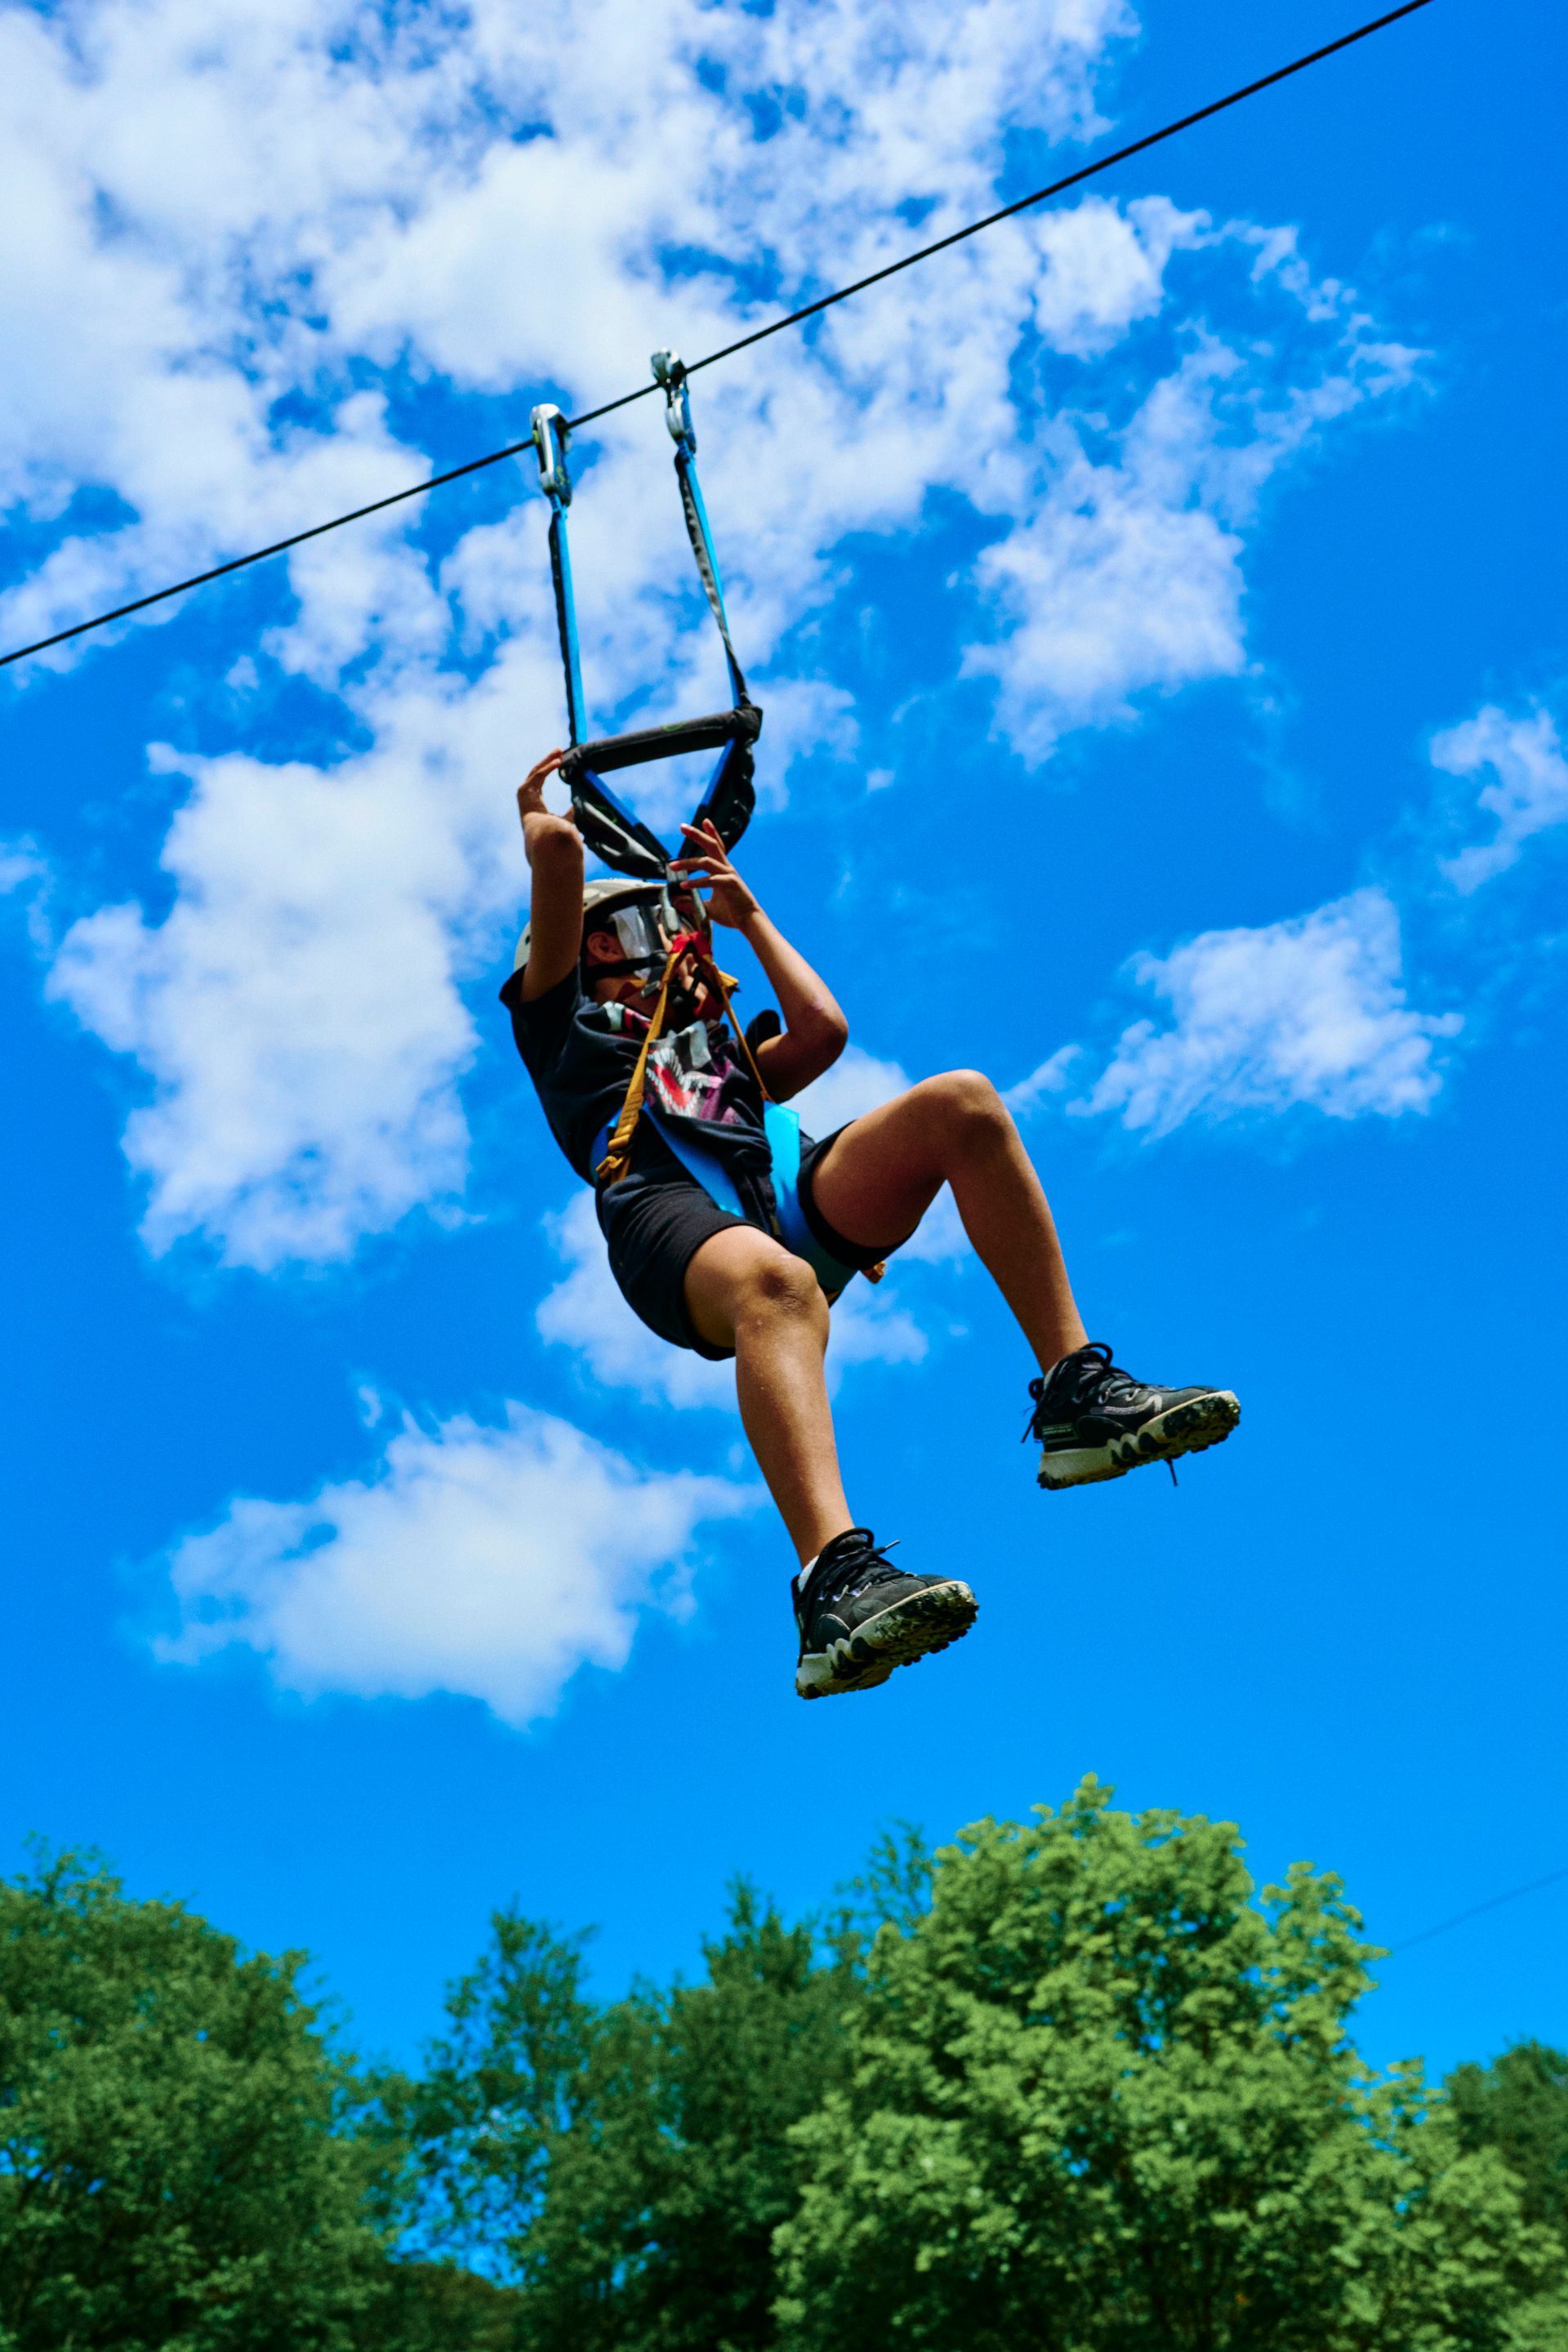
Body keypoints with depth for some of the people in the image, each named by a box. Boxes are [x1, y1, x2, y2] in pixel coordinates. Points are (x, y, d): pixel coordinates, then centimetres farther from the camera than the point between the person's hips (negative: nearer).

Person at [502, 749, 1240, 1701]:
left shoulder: (725, 1045, 44)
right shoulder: (563, 1020, 29)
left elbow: (823, 1030, 26)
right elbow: (560, 850, 22)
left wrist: (750, 917, 40)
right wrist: (534, 806, 44)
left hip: (797, 1203, 5)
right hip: (676, 1216, -5)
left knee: (961, 1103, -21)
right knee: (773, 1281, -42)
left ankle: (1078, 1396, -25)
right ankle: (836, 1583, -62)